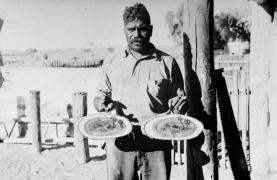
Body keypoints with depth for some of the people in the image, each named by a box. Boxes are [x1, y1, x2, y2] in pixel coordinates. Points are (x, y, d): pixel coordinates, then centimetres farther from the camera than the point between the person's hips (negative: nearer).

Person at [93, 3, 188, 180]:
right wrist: (101, 102, -6)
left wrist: (179, 103, -11)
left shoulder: (167, 62, 6)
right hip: (120, 142, 1)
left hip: (156, 142, -1)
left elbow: (181, 98, 11)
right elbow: (100, 96, 16)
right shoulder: (112, 62, 10)